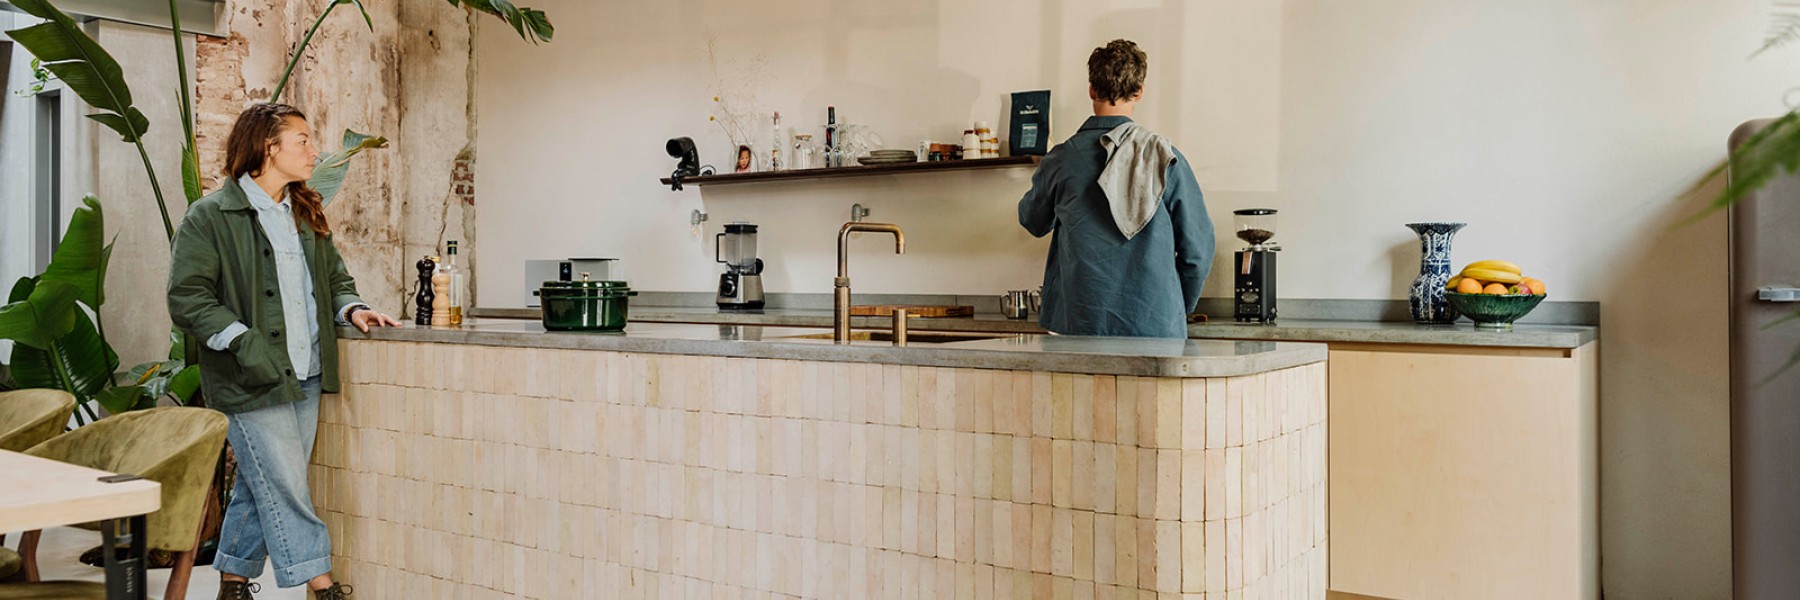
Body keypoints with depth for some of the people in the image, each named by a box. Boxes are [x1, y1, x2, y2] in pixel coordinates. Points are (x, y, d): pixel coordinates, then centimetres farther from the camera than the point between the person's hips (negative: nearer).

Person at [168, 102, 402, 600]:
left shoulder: (306, 214, 16)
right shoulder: (209, 216, -7)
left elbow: (334, 277, 24)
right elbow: (187, 299, -11)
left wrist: (352, 309, 3)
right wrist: (246, 344, -18)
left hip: (305, 378, 7)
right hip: (253, 382, -7)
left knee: (261, 486, 13)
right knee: (286, 487, -6)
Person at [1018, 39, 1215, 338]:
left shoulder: (1062, 159, -2)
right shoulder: (1166, 157, -1)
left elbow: (1033, 222, 18)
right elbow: (1198, 248, 2)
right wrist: (1179, 312, 17)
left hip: (1078, 324, 0)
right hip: (1156, 326, 0)